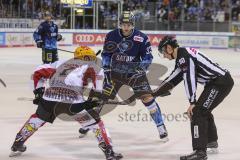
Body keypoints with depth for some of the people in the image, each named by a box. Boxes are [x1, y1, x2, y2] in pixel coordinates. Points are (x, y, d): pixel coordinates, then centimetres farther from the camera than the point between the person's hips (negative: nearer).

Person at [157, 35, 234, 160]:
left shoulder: (184, 55, -16)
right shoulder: (182, 56, 16)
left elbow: (189, 79, -22)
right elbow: (175, 77, 25)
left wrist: (192, 103, -21)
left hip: (221, 82, -11)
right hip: (219, 80, 11)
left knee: (197, 112, -15)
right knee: (203, 110, 27)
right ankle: (211, 141, 46)